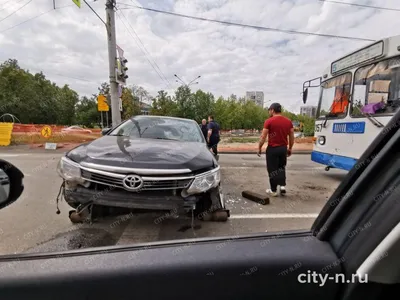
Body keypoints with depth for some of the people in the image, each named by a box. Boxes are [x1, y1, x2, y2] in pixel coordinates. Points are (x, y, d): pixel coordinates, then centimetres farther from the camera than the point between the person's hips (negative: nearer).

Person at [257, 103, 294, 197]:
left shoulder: (269, 121, -11)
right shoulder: (288, 121, 5)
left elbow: (263, 137, -12)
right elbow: (292, 137, 8)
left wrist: (259, 148, -1)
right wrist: (290, 148, 19)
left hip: (272, 149, -5)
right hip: (283, 148, 5)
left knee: (272, 169, 5)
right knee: (281, 167, 22)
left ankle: (274, 190, 12)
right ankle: (282, 185, 12)